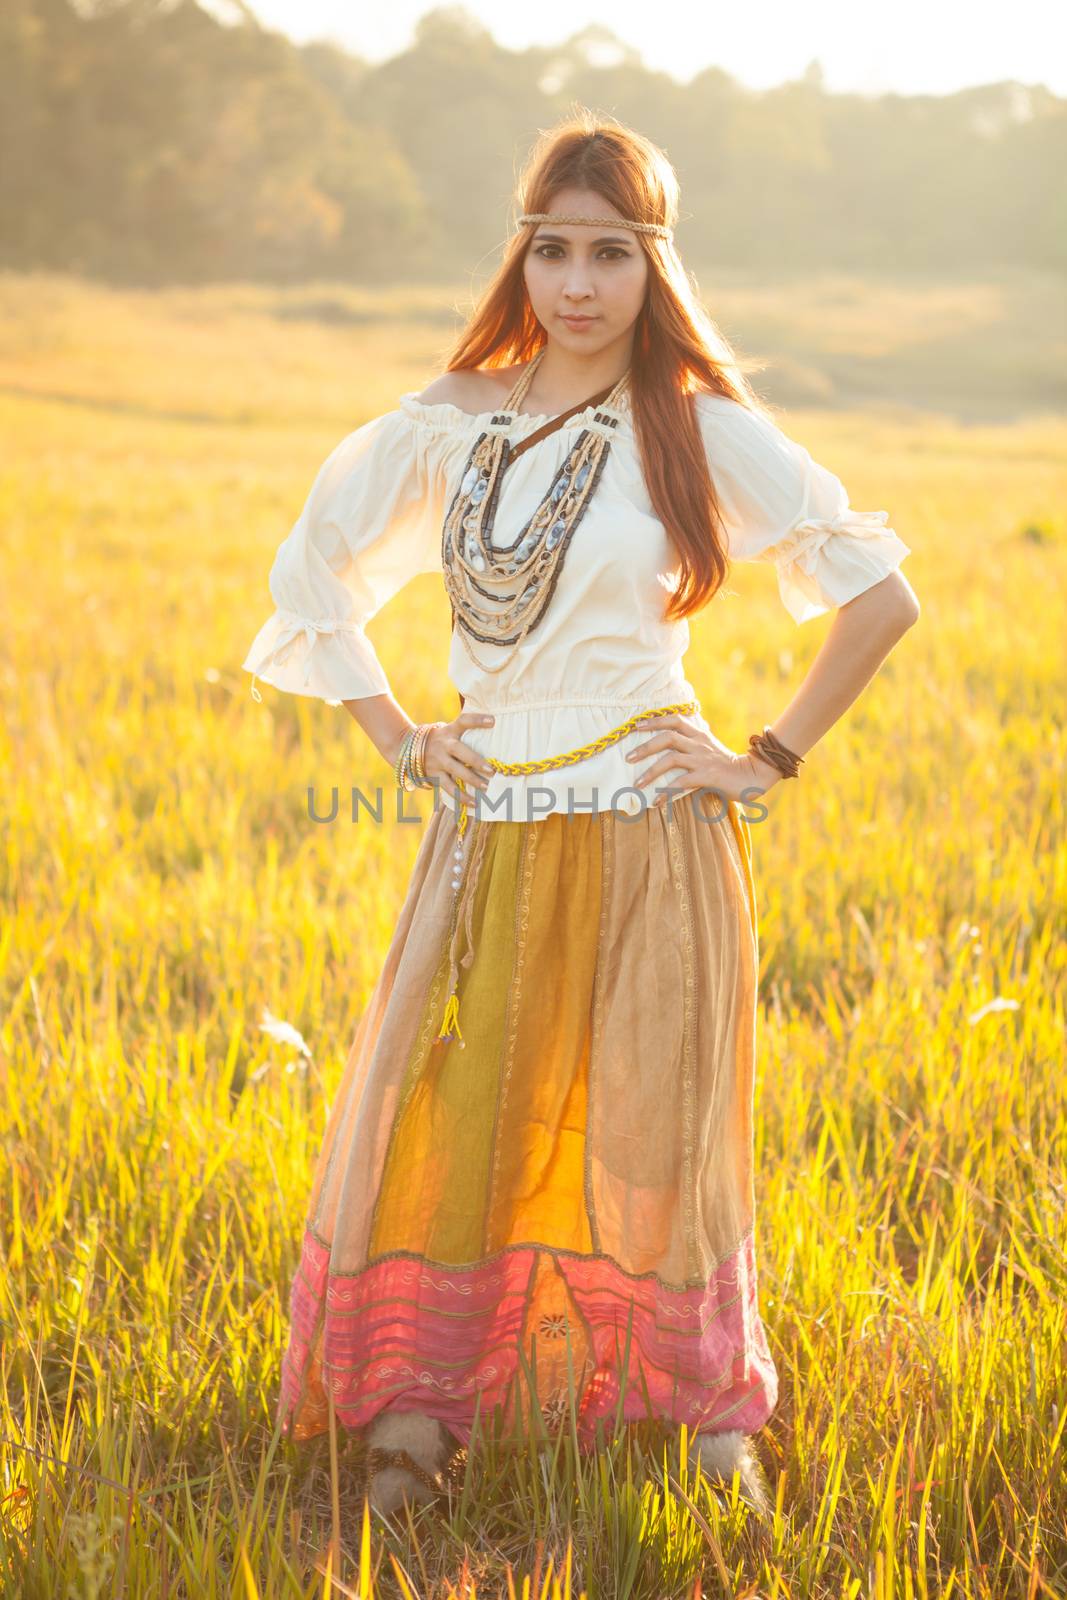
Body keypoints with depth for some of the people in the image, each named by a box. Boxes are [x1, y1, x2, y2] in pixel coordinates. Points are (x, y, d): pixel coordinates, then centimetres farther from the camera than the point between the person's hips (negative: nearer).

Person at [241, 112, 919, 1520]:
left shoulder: (702, 428, -2)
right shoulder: (447, 430, 6)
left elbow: (880, 592, 0)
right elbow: (311, 577, 19)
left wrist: (773, 758, -3)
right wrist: (396, 736, 9)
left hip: (648, 836, -2)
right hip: (490, 841, 3)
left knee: (652, 1134, 3)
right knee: (439, 1123, -1)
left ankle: (717, 1426, 18)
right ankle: (411, 1429, 9)